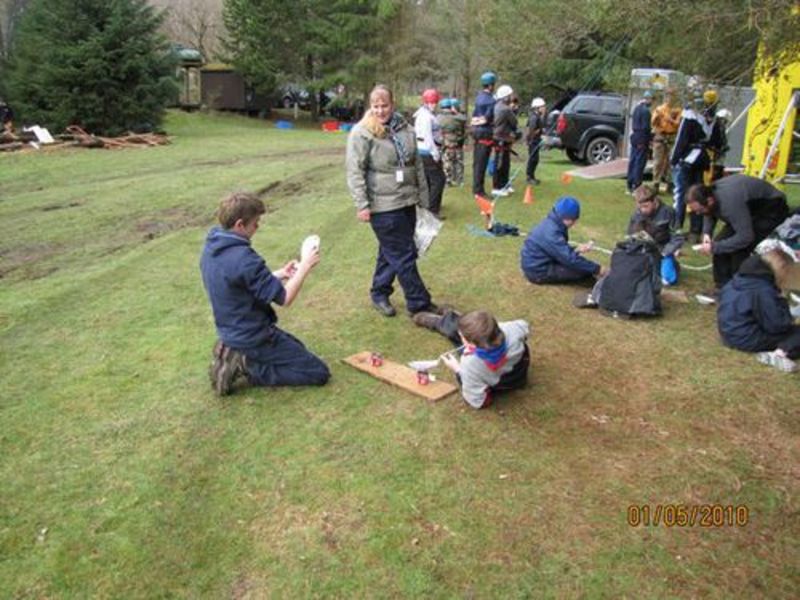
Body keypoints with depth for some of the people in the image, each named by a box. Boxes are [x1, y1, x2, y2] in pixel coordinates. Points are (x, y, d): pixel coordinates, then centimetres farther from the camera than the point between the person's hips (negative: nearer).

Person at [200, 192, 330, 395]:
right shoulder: (243, 258, -29)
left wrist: (280, 274, 4)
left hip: (231, 332, 9)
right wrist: (305, 267, -10)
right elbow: (284, 298, -23)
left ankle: (236, 357, 12)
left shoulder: (211, 248, -1)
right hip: (253, 337, -9)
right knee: (319, 373, -3)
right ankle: (247, 366, -5)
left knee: (297, 348, 30)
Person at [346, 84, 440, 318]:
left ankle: (379, 293, 34)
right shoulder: (362, 132, -10)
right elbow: (355, 172, -12)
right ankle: (419, 303, 11)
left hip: (407, 202, 6)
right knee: (403, 255, 0)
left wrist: (423, 198, 14)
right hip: (383, 206, -6)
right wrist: (362, 205, -16)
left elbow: (418, 165, 14)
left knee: (391, 252, 17)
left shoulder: (405, 129, 7)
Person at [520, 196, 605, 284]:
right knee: (584, 270, -17)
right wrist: (596, 269, -23)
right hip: (539, 272, -10)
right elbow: (570, 259, -29)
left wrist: (577, 250, 4)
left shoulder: (551, 224, 3)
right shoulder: (551, 233, -28)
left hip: (537, 265, 10)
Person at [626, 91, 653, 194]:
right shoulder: (646, 111, -15)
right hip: (642, 139, -9)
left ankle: (630, 186, 16)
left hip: (634, 136, 9)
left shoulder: (637, 108, 11)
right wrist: (651, 137, -7)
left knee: (632, 160, 11)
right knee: (640, 162, -5)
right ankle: (636, 186, -5)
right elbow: (646, 127, -17)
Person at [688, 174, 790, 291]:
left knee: (740, 250, -22)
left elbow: (745, 237, -38)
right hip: (751, 209, 9)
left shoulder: (729, 202, -41)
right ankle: (723, 288, 7)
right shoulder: (710, 193, -15)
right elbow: (710, 214, 10)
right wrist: (707, 233, -8)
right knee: (721, 241, -2)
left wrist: (714, 247, -32)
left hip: (771, 209, -9)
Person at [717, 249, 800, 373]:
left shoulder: (741, 277, 4)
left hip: (730, 333, 9)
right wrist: (782, 303, -2)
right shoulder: (764, 290, -23)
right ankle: (780, 353, -25)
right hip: (746, 339, -9)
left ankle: (778, 352, -2)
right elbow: (776, 325, -19)